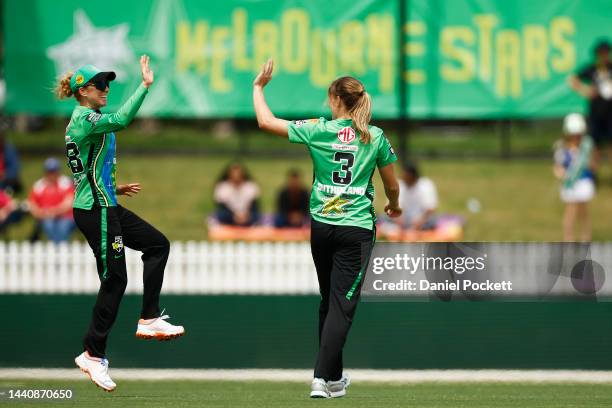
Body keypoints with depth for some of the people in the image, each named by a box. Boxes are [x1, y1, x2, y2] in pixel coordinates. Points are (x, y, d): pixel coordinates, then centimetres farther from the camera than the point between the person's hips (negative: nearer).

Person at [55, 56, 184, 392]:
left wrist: (114, 189, 19)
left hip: (107, 208, 10)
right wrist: (145, 86, -32)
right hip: (96, 211, -10)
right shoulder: (84, 119, -16)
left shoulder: (81, 122, 15)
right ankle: (93, 354, 1)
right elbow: (121, 119, -35)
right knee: (114, 279, -5)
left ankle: (149, 320, 9)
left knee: (157, 244, 13)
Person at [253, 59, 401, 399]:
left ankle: (333, 375, 25)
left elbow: (266, 121, 3)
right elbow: (392, 185, 10)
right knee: (342, 304, -5)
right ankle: (324, 378, -16)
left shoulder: (318, 131, -2)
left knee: (329, 301, 17)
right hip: (357, 228, -2)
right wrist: (393, 205, 32)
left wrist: (259, 87, 17)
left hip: (321, 227, 2)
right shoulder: (375, 138, 0)